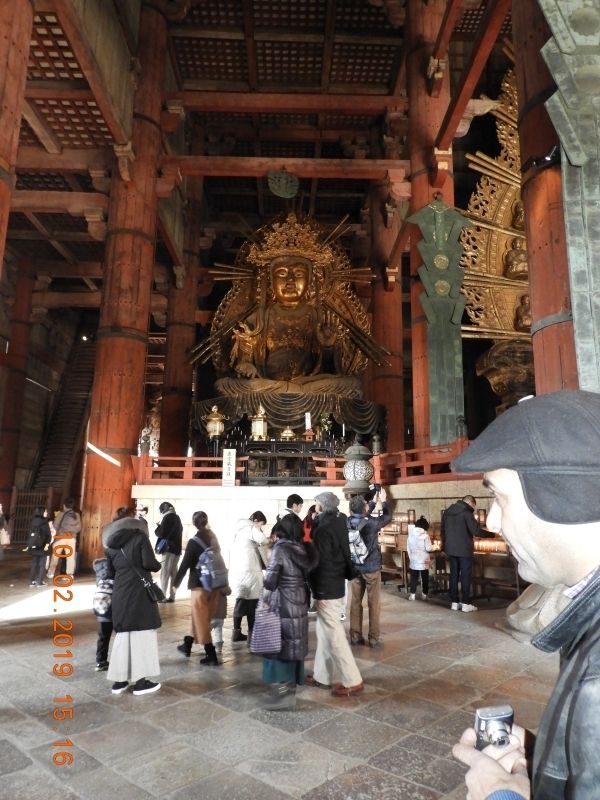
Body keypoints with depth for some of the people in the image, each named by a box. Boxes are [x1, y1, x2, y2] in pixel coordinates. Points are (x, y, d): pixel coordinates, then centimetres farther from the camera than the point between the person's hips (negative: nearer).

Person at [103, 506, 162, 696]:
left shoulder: (111, 543, 12)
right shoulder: (140, 536, -4)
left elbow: (110, 573, 15)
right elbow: (149, 563, -13)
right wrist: (159, 565, 8)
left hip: (119, 593, 5)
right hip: (139, 591, -5)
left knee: (123, 635, 14)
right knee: (142, 634, 2)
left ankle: (119, 680, 18)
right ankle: (140, 681, 5)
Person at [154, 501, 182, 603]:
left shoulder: (168, 517, -11)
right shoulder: (177, 517, 14)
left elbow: (161, 533, -14)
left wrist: (157, 528, 6)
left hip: (169, 548, -8)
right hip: (177, 548, 8)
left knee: (165, 573, -5)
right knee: (173, 573, 11)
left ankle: (164, 596, -6)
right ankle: (171, 595, 15)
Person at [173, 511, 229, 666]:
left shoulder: (194, 542, -14)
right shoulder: (213, 538, 4)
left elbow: (185, 564, -12)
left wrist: (176, 583, 0)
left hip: (200, 585, -6)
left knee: (201, 619, 3)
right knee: (200, 617, 19)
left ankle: (211, 656, 4)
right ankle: (187, 646, 34)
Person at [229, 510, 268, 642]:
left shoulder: (240, 529, 20)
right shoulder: (251, 528, -7)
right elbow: (263, 540, -22)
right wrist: (267, 541, -2)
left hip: (236, 569, 8)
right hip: (249, 569, -8)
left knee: (241, 600, 13)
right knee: (252, 601, 1)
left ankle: (237, 632, 14)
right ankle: (252, 633, 5)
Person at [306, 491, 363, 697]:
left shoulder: (324, 529, -20)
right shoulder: (337, 522, 8)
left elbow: (322, 562, -21)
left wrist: (320, 592, -18)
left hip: (327, 588, -9)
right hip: (335, 583, 9)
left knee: (334, 634, -1)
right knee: (324, 632, 17)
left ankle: (352, 681, 6)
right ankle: (322, 676, 27)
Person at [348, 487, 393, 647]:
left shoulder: (348, 522, -5)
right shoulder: (371, 523, -19)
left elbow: (361, 517, 16)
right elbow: (388, 516, -3)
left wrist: (374, 502, 21)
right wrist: (383, 501, 11)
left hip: (354, 568, 5)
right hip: (371, 568, -5)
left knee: (355, 602, 11)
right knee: (374, 604, 5)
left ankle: (355, 636, 18)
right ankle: (374, 638, 9)